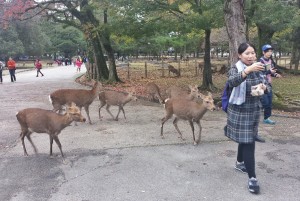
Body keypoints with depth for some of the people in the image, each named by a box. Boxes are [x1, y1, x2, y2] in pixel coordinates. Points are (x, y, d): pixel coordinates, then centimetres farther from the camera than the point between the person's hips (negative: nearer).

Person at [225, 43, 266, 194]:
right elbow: (232, 82, -37)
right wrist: (248, 70, -50)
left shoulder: (258, 69, 4)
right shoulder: (235, 69, -15)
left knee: (246, 139, 20)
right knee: (248, 142, -8)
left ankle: (239, 163, 41)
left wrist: (264, 87, -11)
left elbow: (264, 86, 13)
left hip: (254, 110, 6)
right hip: (240, 111, -6)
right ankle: (252, 178, -1)